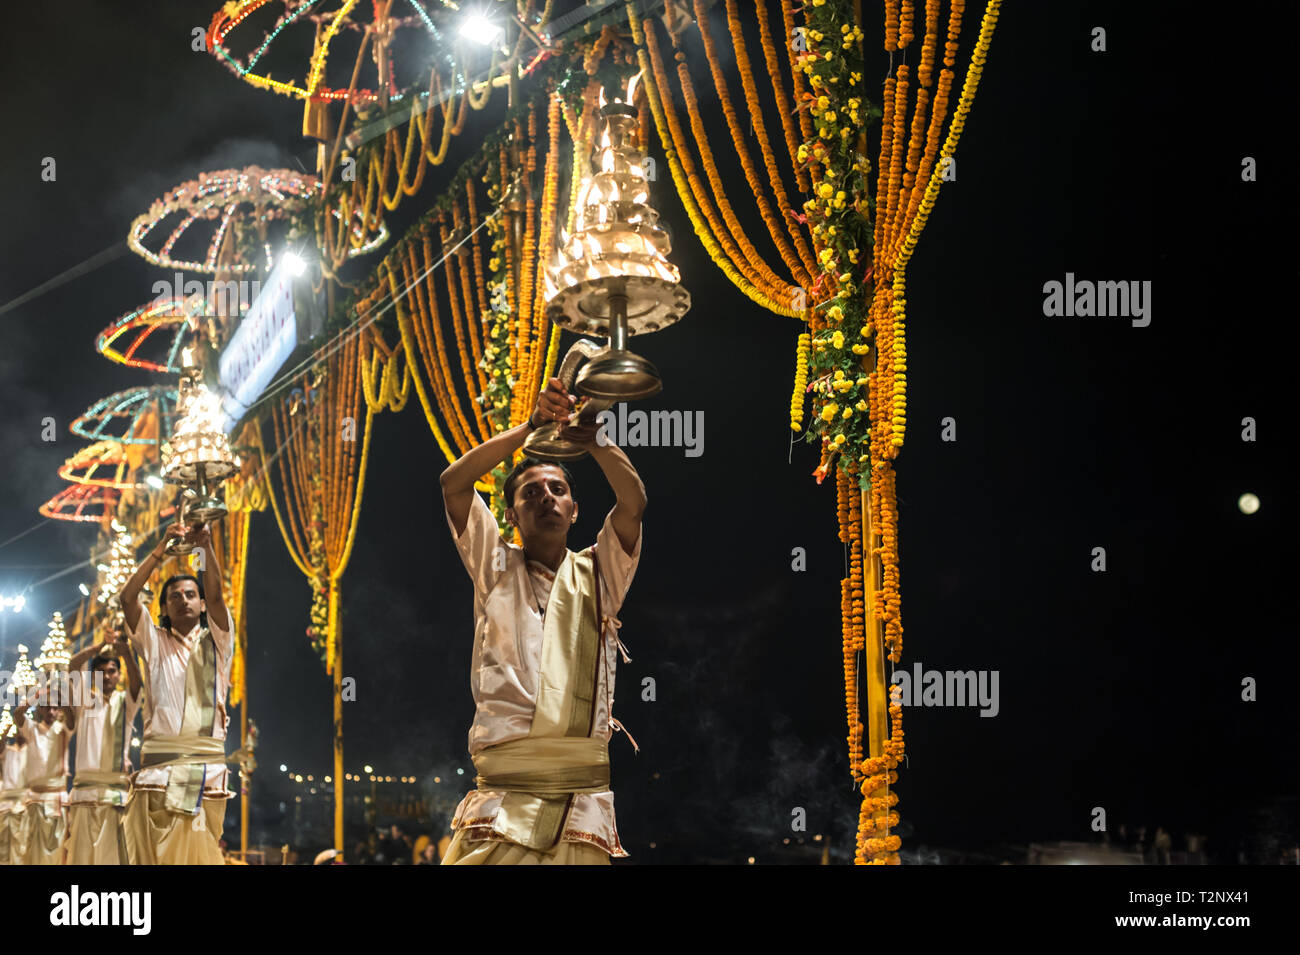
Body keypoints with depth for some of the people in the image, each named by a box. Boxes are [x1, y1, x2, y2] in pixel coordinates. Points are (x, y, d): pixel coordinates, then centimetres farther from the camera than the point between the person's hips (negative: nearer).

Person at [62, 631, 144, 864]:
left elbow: (136, 680, -10)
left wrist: (125, 651, -29)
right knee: (81, 853, -3)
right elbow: (73, 666, -2)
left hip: (116, 789, -1)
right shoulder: (84, 699, 13)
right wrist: (101, 646, -17)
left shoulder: (126, 701, 11)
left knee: (112, 854, -7)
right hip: (85, 788, 1)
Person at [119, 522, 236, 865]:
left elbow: (215, 594, -3)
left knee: (199, 855, -7)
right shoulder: (155, 642, 16)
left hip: (207, 765, -1)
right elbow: (127, 597, 2)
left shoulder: (215, 641, 14)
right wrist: (161, 549, -6)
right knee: (152, 855, -7)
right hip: (158, 765, 1)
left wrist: (205, 545, -17)